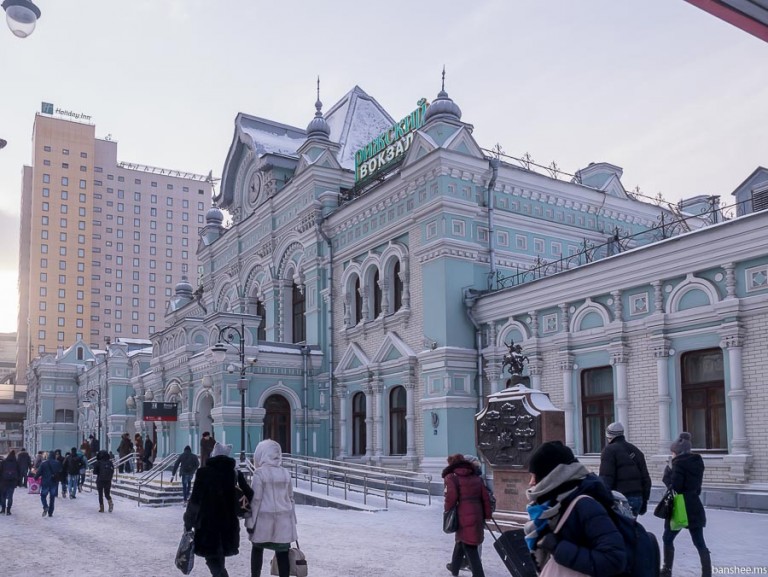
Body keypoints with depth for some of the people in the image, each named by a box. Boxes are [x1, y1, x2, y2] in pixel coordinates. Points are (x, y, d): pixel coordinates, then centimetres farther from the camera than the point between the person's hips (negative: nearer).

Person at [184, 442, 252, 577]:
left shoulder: (203, 472, -8)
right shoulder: (236, 474, 2)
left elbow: (194, 500, -10)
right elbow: (249, 497, 1)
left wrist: (188, 522, 0)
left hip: (207, 525, -4)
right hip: (229, 526, 4)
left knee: (215, 563, 1)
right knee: (218, 561, 23)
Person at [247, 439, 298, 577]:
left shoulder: (260, 473, -9)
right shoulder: (285, 473, 6)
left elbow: (255, 499, -10)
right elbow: (290, 498, 11)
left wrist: (250, 521, -4)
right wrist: (292, 519, 18)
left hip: (264, 518, -3)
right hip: (284, 519, 3)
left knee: (257, 549, 17)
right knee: (282, 553, 3)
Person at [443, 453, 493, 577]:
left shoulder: (451, 478, -5)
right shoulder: (476, 478, 14)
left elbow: (451, 498, -15)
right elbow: (486, 497, 10)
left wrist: (448, 511, 2)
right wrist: (487, 514, 14)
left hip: (464, 518, -7)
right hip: (476, 515, 7)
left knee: (470, 548, -2)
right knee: (461, 540, 24)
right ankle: (454, 567, 39)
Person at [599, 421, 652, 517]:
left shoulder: (610, 450, -5)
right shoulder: (636, 451, 18)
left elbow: (605, 479, -13)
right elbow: (646, 478, 18)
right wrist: (644, 501, 22)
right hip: (637, 498, 7)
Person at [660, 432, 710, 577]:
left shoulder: (679, 463, -14)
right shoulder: (697, 462, 9)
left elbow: (674, 487, -17)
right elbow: (697, 487, 15)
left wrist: (667, 472, -5)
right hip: (695, 507, 7)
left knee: (667, 538, 11)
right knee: (699, 543, 7)